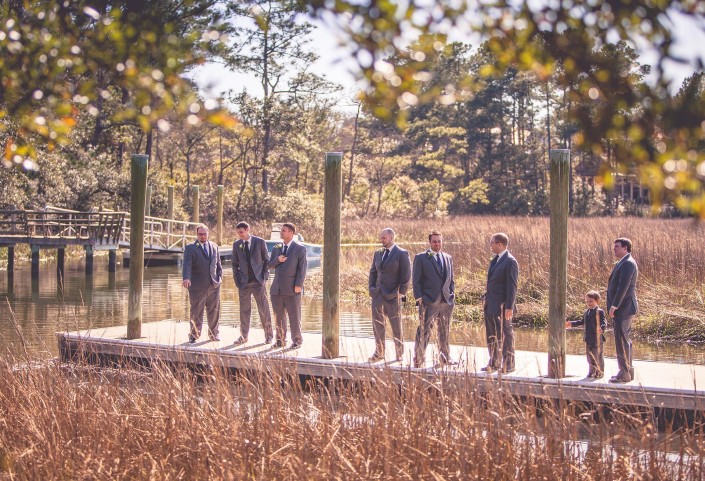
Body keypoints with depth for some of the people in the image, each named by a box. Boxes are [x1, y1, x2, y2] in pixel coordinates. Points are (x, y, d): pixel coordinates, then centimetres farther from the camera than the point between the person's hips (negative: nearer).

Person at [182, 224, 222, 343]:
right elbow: (187, 265, -15)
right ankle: (194, 334, 14)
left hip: (214, 284, 4)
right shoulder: (190, 248, -2)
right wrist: (186, 278, -29)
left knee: (214, 311, 10)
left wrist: (220, 276, 8)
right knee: (196, 312, 2)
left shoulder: (214, 246, 13)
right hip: (197, 286, -4)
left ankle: (213, 333, 23)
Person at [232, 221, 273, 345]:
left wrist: (265, 277, -3)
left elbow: (266, 260, 3)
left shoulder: (260, 242, -2)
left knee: (264, 309, 0)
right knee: (244, 310, 6)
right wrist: (237, 280, 3)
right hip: (244, 282, 2)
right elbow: (235, 264, 12)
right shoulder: (236, 244, 6)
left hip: (258, 281, -2)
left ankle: (268, 335, 11)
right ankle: (243, 336, 15)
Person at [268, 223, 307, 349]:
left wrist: (299, 285, -15)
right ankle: (280, 340, 21)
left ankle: (297, 340, 12)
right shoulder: (276, 248, 13)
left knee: (294, 316, 1)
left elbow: (302, 268, -6)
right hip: (277, 288, 5)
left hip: (292, 289, -5)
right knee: (279, 316, 10)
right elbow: (270, 265, 13)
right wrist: (277, 260, -9)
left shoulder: (300, 249, -2)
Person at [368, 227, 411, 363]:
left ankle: (399, 354, 14)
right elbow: (373, 272, 18)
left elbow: (406, 275, -9)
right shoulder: (378, 254, 12)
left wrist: (401, 293, -11)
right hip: (377, 295, 5)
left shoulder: (402, 254, -7)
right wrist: (371, 288, 8)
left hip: (392, 296, -5)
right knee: (377, 325, 7)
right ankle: (379, 353, 17)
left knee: (396, 326, 4)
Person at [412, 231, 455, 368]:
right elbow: (416, 280, -3)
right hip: (429, 302, -5)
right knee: (424, 331, -6)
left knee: (444, 331, 15)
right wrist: (419, 298, -10)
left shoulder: (448, 258, 14)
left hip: (447, 301, 5)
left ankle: (445, 357, 26)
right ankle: (418, 359, -1)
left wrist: (452, 295, 8)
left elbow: (451, 279, 18)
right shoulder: (420, 258, -1)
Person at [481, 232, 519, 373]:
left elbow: (512, 286, -16)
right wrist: (486, 299, 14)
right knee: (491, 334, 13)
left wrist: (509, 307, -19)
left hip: (502, 305, -9)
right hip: (490, 304, 9)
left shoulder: (510, 262, -13)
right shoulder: (495, 260, 13)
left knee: (506, 334, 1)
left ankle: (508, 365, 9)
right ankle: (494, 363, 22)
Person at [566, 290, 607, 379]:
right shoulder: (586, 312, 14)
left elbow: (604, 322, -21)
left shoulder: (600, 312, -11)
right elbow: (582, 322, 26)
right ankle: (592, 371, 26)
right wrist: (571, 324, 25)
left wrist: (602, 328, -41)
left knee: (598, 356, 1)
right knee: (589, 355, 14)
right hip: (588, 338, 8)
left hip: (597, 339, -8)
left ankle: (600, 372, 14)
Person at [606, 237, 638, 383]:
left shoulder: (628, 263, -16)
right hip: (622, 308, 11)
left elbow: (623, 287, -23)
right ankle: (628, 371, 23)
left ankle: (624, 374, -1)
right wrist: (614, 306, 17)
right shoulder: (623, 263, 17)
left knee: (621, 340, -6)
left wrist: (614, 306, -21)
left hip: (624, 308, -11)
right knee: (624, 339, 15)